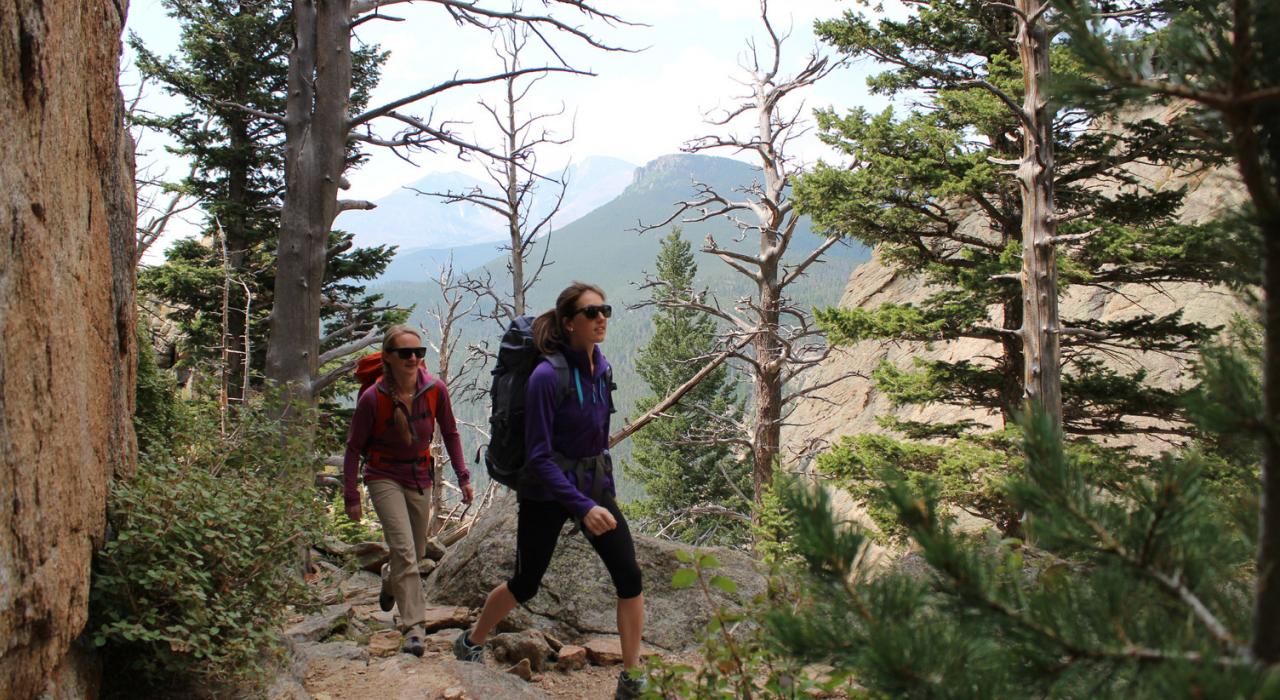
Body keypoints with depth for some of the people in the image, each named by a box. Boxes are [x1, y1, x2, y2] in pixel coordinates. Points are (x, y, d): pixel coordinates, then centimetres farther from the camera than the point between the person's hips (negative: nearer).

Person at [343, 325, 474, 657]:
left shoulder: (435, 390, -14)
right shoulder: (372, 398, -20)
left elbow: (450, 433, 2)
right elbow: (354, 447, -9)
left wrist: (463, 476, 0)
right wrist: (351, 496, -8)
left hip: (420, 477, 4)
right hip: (384, 477, -4)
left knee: (416, 552, 16)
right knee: (404, 550, -17)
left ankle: (390, 580, 49)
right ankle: (414, 626, -12)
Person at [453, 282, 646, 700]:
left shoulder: (601, 367, -1)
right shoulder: (547, 376, -22)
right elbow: (539, 457, -23)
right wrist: (584, 507, -31)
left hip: (594, 484, 6)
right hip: (545, 493, -5)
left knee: (630, 579, -5)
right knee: (525, 584, 9)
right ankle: (471, 643, 36)